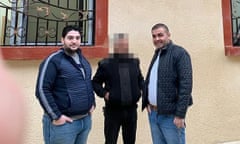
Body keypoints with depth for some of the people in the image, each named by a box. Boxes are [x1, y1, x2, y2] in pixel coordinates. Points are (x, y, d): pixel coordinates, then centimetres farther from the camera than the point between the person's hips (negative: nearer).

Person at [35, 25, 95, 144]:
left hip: (86, 119, 7)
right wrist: (56, 116, -16)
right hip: (64, 123, -7)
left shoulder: (83, 60, 11)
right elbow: (42, 90, -16)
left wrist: (92, 103, 11)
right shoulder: (53, 60, -12)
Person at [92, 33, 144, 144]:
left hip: (131, 110, 4)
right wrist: (103, 93, -14)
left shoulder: (134, 61, 5)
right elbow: (95, 82, 1)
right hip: (113, 111, -3)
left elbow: (140, 79, 19)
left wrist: (142, 89, 2)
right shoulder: (106, 63, -8)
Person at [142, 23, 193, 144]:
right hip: (153, 113, 7)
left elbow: (186, 85, -16)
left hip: (170, 115, -7)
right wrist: (146, 102, 7)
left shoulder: (179, 53, -9)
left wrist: (180, 114, -19)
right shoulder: (156, 54, 14)